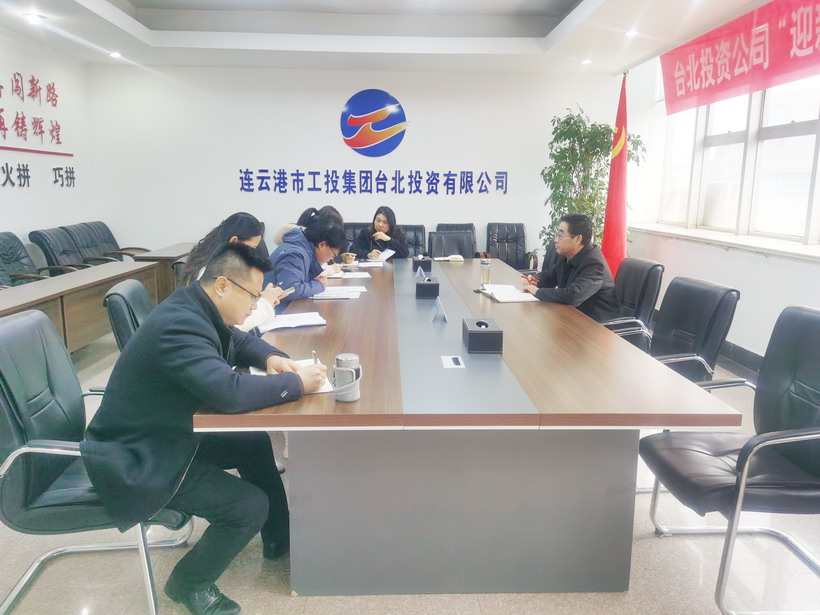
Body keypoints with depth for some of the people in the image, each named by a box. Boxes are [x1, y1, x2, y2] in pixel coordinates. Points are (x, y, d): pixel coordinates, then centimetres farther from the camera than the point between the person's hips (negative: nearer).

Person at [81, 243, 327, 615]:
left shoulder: (196, 306, -1)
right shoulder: (179, 325, -31)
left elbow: (237, 339, 17)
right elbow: (230, 392, -41)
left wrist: (270, 357, -4)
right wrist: (298, 383, -26)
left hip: (167, 433, 10)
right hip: (136, 458, -10)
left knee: (255, 444, 13)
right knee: (250, 506, -14)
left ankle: (278, 539, 32)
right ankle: (189, 583, 13)